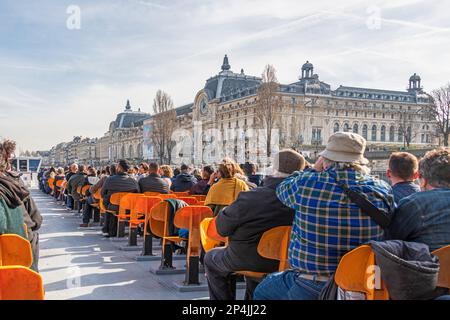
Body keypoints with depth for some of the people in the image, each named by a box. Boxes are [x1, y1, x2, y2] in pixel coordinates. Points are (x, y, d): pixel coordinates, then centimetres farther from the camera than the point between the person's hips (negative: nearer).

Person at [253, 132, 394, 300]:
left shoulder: (306, 183, -15)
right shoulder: (383, 190, -9)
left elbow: (282, 189, 9)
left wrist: (314, 170, 18)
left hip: (309, 289, -3)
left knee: (261, 291, 23)